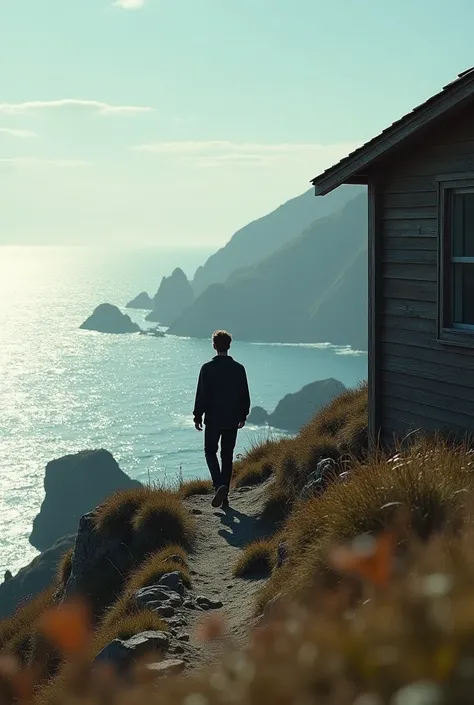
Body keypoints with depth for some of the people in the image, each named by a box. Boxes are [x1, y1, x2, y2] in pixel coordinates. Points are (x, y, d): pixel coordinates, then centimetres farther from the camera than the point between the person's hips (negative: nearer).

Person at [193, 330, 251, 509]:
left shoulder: (207, 368, -10)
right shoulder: (238, 368, -1)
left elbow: (201, 394, -9)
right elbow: (245, 395, 5)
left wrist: (198, 416, 0)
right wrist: (243, 415, 16)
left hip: (213, 419, -3)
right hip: (232, 420, 3)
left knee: (210, 452, 9)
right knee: (227, 456, 11)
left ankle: (219, 485, -15)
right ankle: (225, 496, 12)